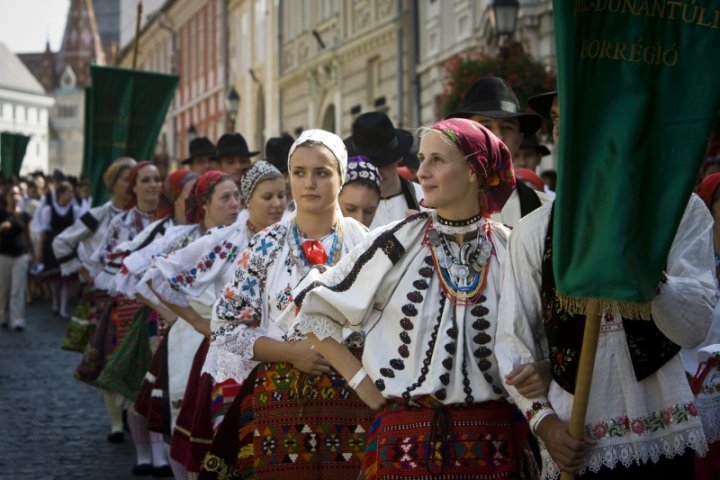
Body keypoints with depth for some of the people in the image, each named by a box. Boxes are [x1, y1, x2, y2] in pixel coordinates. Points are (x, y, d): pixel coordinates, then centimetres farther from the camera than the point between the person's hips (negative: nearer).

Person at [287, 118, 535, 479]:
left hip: (491, 440, 1)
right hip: (406, 437, -1)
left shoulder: (511, 251, 0)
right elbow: (312, 307, 4)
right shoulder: (395, 244, -3)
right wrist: (359, 379, 0)